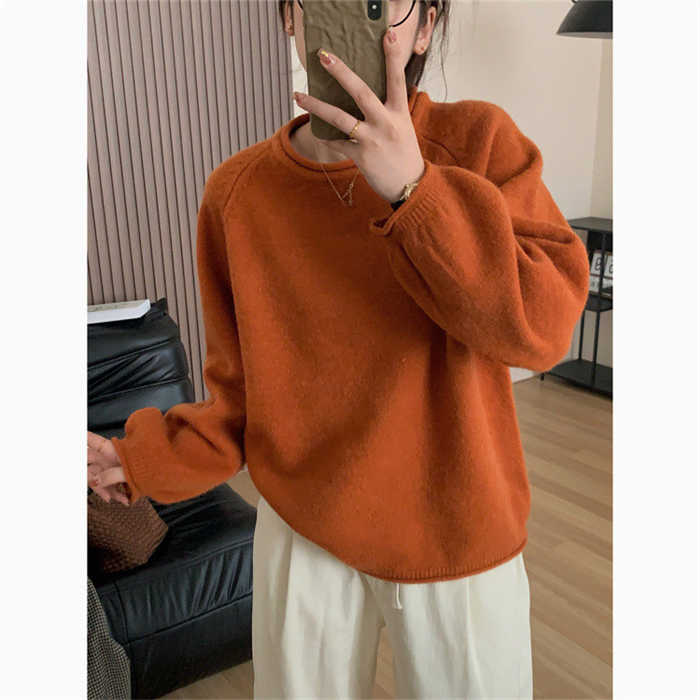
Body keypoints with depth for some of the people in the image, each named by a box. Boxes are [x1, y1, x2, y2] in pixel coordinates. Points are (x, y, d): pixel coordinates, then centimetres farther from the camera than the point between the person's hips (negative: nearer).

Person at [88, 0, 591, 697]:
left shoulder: (479, 142, -10)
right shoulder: (237, 192, -5)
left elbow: (543, 327, -22)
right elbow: (242, 392, 1)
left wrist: (414, 188, -29)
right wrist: (143, 458, -12)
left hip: (457, 534, -1)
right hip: (299, 532, 2)